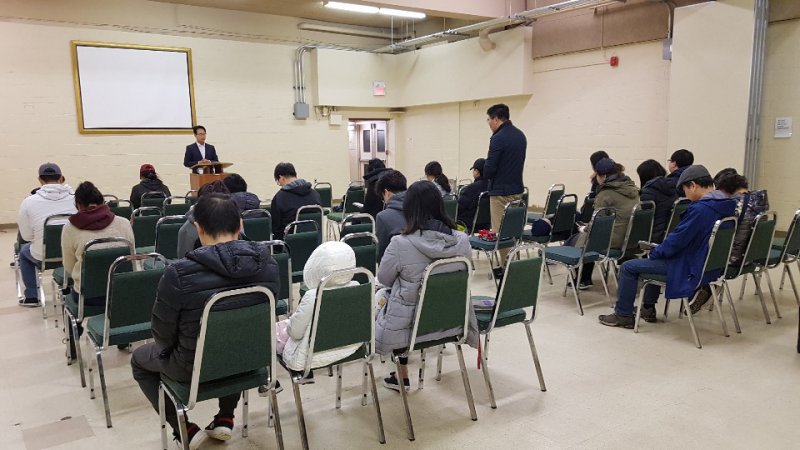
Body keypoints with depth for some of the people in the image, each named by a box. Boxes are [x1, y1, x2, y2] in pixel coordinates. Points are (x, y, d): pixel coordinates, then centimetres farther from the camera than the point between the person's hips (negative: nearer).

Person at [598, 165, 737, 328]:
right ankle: (648, 309, 36)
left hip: (692, 270, -9)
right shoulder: (726, 205, 4)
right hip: (711, 265, 9)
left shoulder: (699, 209, -26)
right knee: (655, 259, 31)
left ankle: (623, 316, 12)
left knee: (628, 267, -1)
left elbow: (676, 240, -21)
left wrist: (655, 252, -2)